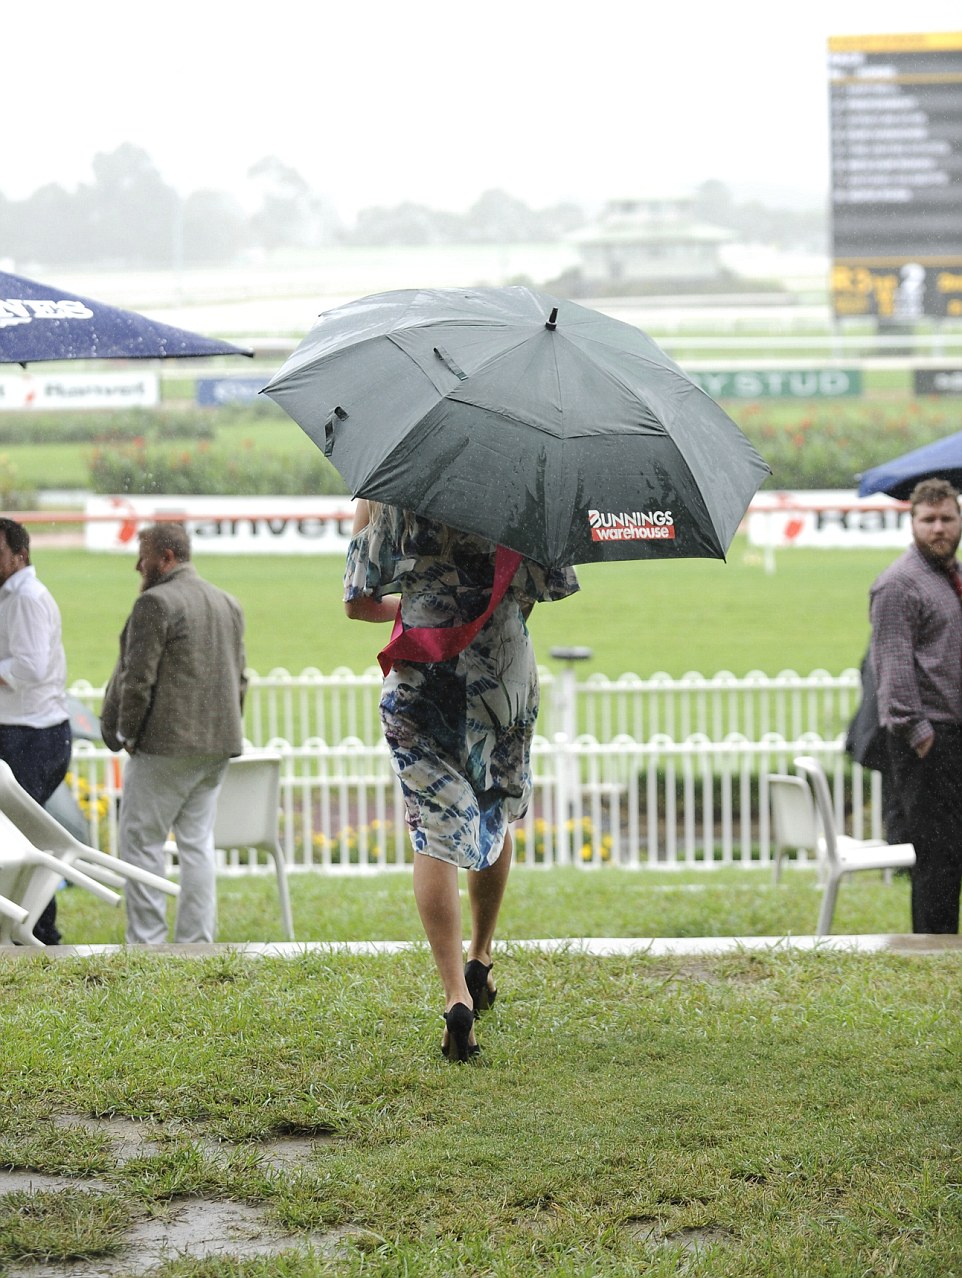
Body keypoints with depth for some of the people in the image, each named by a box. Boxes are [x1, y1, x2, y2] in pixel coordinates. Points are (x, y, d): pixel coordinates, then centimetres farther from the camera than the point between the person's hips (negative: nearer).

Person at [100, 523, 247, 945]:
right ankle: (196, 944, 9)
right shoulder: (228, 604, 13)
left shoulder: (155, 603, -12)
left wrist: (125, 733, -4)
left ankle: (144, 944, -3)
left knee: (140, 840, -1)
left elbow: (138, 678, -15)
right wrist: (225, 732, 18)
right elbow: (239, 679, 16)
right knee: (197, 843, 10)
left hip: (165, 745, -8)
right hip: (217, 747, 8)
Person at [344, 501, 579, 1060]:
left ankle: (457, 994, -17)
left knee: (436, 836, -2)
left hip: (422, 688, -1)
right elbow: (558, 585, 2)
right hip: (504, 682, 2)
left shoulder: (393, 506, -3)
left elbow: (358, 602, 3)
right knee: (497, 813, 25)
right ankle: (481, 959, 36)